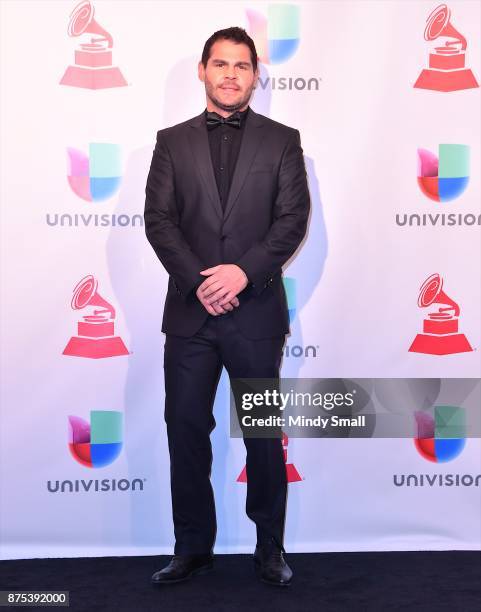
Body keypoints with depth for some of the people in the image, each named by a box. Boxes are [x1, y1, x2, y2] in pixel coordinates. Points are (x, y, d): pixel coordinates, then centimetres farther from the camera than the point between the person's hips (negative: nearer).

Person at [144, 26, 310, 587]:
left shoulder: (281, 140, 6)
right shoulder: (173, 141, 9)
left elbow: (294, 218, -3)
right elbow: (158, 219, 1)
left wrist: (243, 270, -16)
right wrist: (199, 280, -12)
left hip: (256, 309, -1)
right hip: (189, 310, 2)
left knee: (264, 434, 7)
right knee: (186, 430, 7)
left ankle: (270, 548, 24)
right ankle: (193, 547, 23)